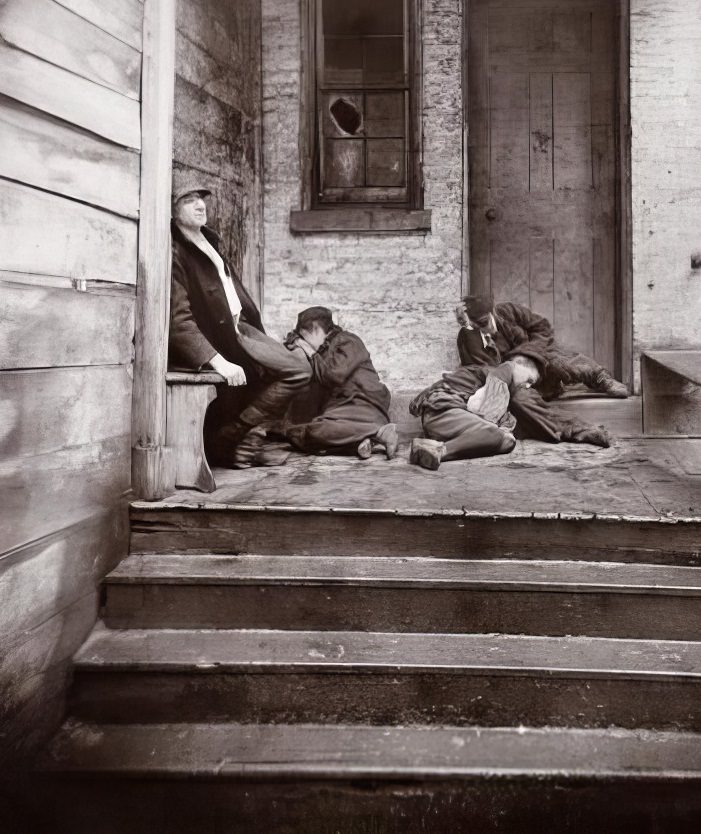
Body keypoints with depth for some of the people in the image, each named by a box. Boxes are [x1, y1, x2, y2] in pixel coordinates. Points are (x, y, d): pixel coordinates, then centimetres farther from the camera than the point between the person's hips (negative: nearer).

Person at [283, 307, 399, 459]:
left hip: (365, 407, -8)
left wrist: (311, 353, 1)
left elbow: (334, 376, -13)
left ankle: (380, 432, -32)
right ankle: (359, 441, -31)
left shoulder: (347, 342, 2)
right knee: (294, 434, -17)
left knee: (318, 429, -33)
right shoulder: (324, 350, 27)